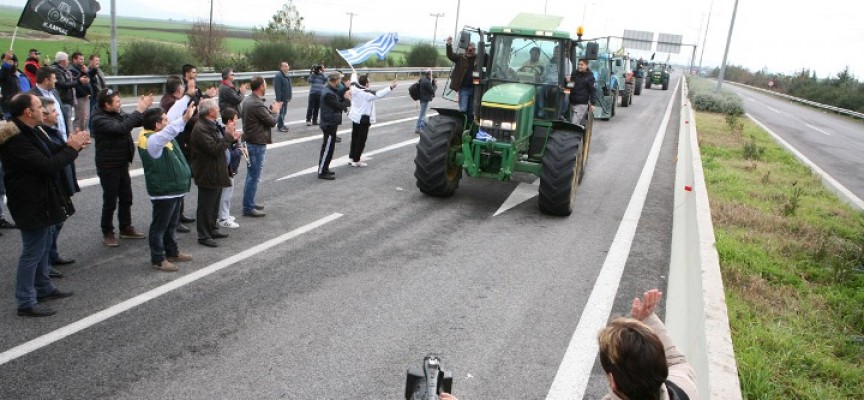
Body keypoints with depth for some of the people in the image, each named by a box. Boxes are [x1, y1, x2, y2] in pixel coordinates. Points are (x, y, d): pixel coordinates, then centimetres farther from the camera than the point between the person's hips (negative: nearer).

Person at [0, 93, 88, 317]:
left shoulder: (30, 132, 8)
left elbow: (51, 153, 14)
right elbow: (48, 166, -30)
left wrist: (71, 145, -5)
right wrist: (71, 148, -19)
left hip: (42, 200, 11)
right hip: (31, 204, -11)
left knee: (43, 247, 21)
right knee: (32, 252, -2)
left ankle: (43, 289, 36)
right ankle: (26, 303, 8)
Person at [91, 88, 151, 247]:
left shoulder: (118, 113, 4)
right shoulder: (99, 119, -21)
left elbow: (137, 121, 8)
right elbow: (122, 128, -33)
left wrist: (144, 108, -11)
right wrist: (139, 110, -29)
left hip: (122, 163, 8)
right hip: (108, 166, -8)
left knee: (126, 198, 15)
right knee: (110, 201, 3)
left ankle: (126, 228, 29)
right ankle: (107, 233, 17)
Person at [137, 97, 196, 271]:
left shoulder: (158, 133, 6)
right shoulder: (151, 139, -23)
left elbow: (174, 113, 16)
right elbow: (166, 134, -45)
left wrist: (187, 96, 22)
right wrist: (184, 119, -57)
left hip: (174, 189, 10)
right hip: (164, 191, -10)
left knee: (171, 224, 21)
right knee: (159, 226, 1)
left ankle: (172, 252, 35)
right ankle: (158, 259, 10)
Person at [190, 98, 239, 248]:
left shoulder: (214, 125, 11)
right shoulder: (200, 129, -22)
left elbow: (220, 144, 22)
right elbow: (215, 149, -27)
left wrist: (232, 138, 4)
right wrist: (228, 135, -22)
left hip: (216, 172, 10)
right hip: (207, 174, -10)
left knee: (214, 204, 20)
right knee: (206, 206, 1)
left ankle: (212, 229, 33)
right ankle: (203, 235, 10)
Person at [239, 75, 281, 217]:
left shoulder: (247, 100, 8)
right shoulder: (257, 104, -23)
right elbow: (272, 122, -18)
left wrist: (271, 109, 7)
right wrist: (275, 110, 2)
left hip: (250, 141, 10)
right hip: (257, 144, -10)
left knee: (251, 175, 19)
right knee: (254, 176, -3)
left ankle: (249, 202, 29)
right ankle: (248, 208, 3)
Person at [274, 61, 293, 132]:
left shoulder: (287, 76, 12)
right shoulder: (278, 76, -17)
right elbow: (277, 89, -22)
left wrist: (289, 96, 18)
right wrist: (278, 99, -25)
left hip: (286, 98, 9)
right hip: (281, 98, -9)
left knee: (284, 111, 15)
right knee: (281, 112, -3)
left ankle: (281, 125, 25)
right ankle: (280, 126, 5)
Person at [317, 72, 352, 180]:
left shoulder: (329, 90, 11)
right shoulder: (329, 94, -23)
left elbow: (336, 102, 15)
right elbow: (338, 107, -22)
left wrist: (344, 99, -1)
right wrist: (347, 99, -9)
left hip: (330, 123, 11)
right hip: (330, 124, -11)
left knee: (328, 147, 18)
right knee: (327, 148, -4)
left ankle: (324, 169, 28)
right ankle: (322, 172, 2)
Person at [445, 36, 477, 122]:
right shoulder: (460, 58, 2)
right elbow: (450, 55, -11)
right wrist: (449, 45, -29)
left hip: (474, 88, 2)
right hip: (464, 88, -2)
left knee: (471, 111, 11)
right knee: (463, 110, -6)